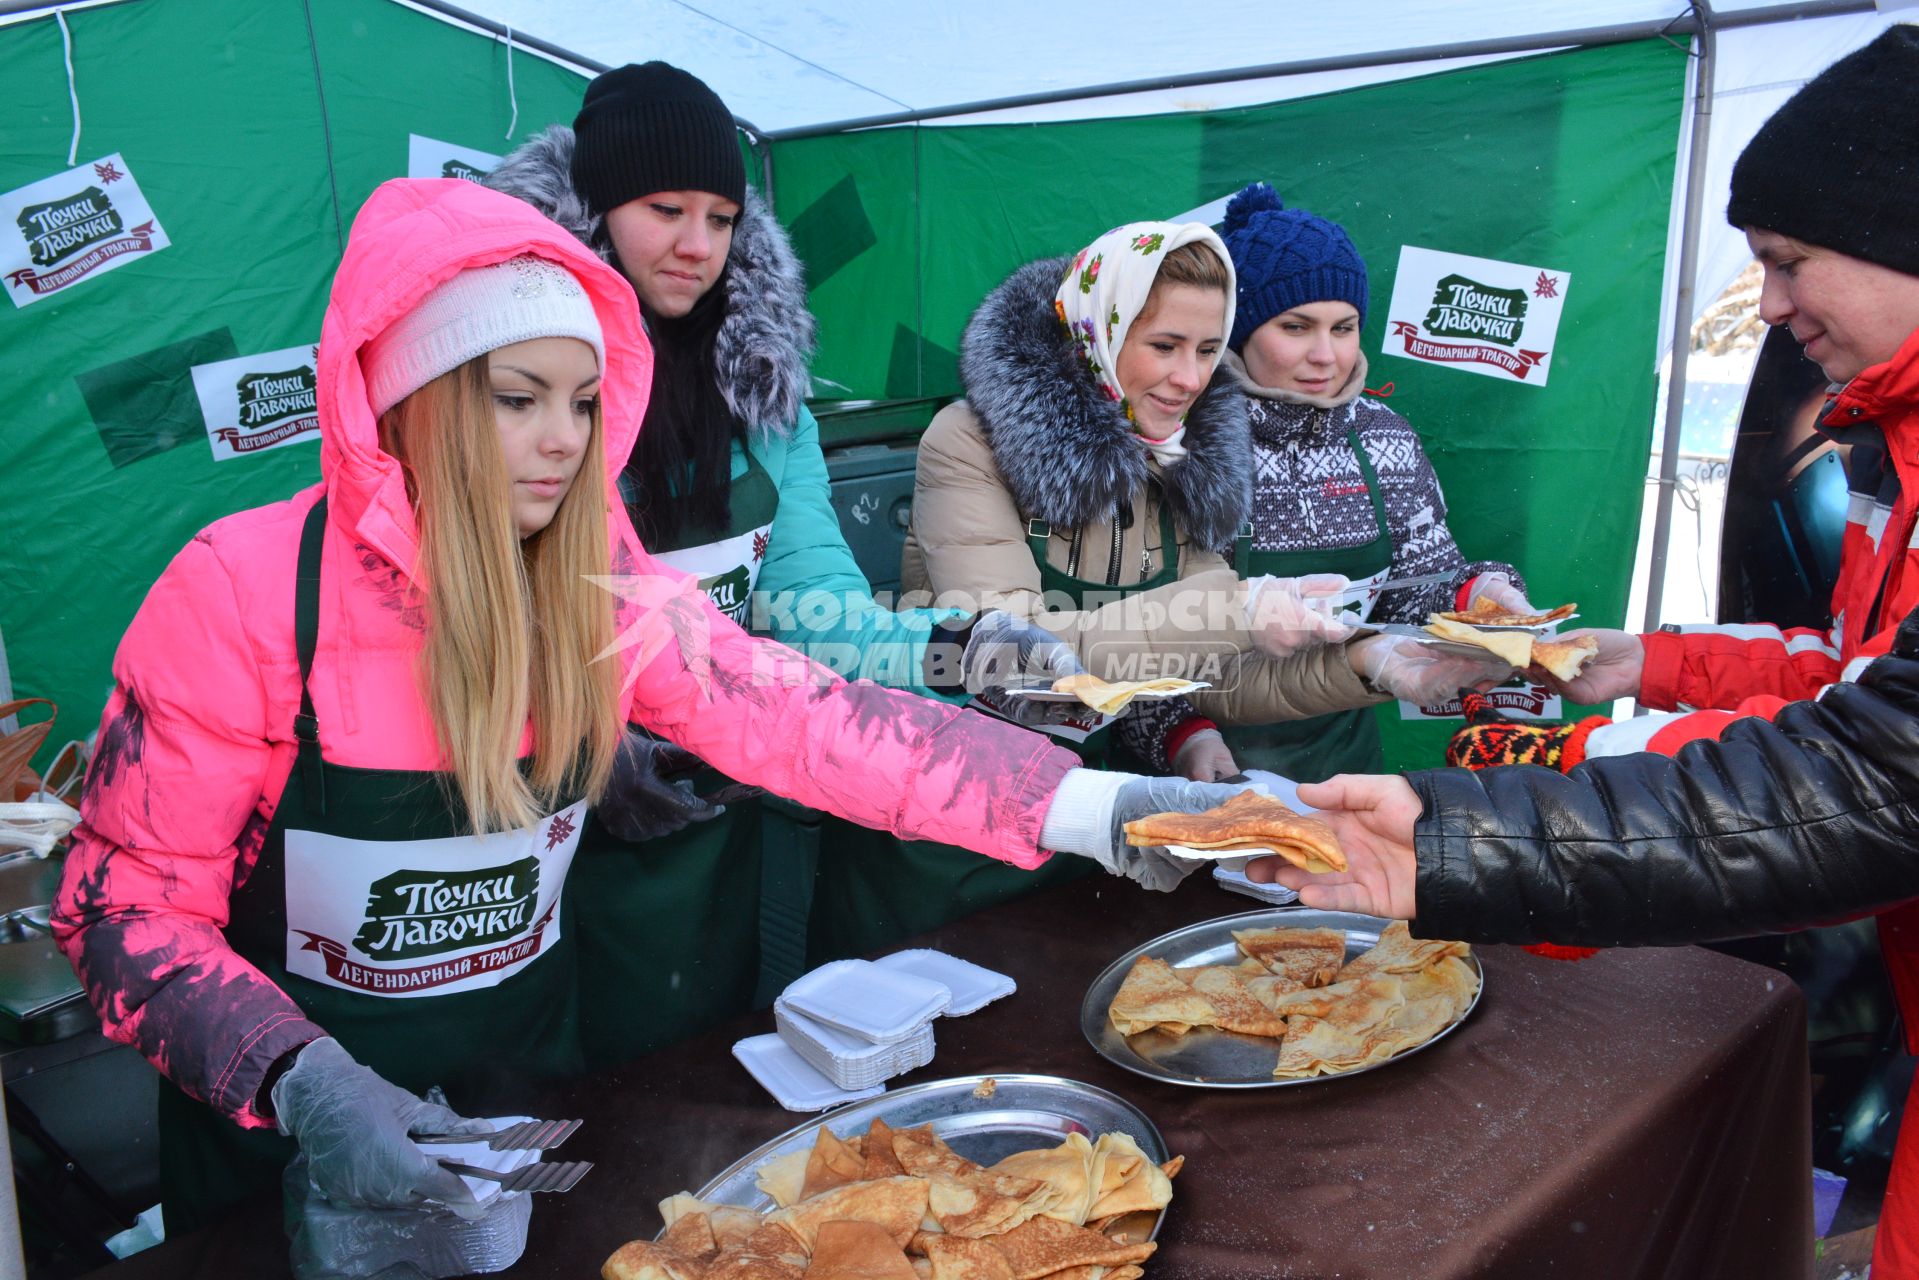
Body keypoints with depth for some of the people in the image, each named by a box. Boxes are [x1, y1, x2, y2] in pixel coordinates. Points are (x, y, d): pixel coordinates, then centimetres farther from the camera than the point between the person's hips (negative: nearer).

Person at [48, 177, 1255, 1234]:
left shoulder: (601, 588, -11)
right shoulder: (246, 591, -21)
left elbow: (806, 720, -20)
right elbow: (128, 904, -16)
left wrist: (1095, 807, -30)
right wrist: (303, 1081, -32)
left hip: (533, 1088, 3)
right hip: (287, 1136, -3)